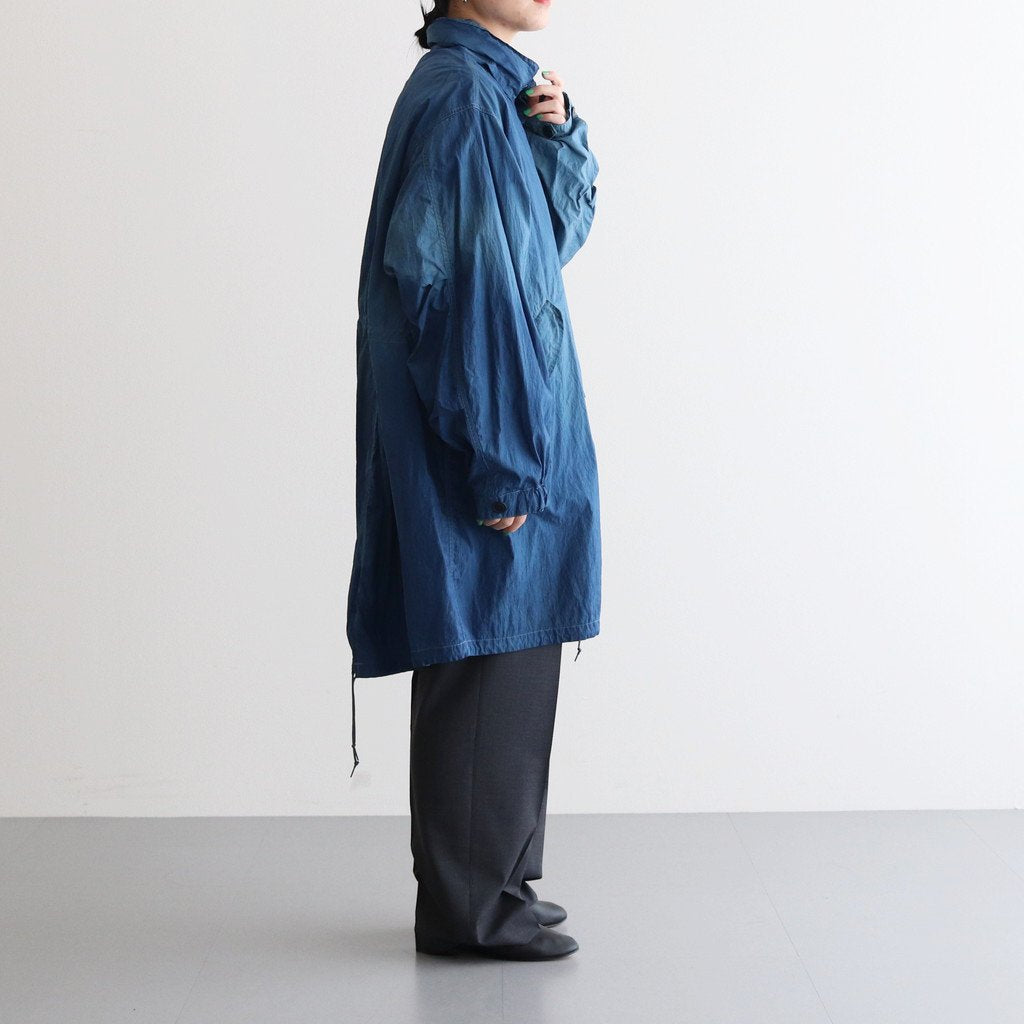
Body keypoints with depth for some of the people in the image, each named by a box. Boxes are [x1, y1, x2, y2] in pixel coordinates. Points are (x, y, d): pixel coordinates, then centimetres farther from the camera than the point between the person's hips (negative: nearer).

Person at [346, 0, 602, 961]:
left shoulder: (496, 88, 14)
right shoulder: (460, 97, -16)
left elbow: (560, 228, 14)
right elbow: (454, 287, -22)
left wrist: (557, 132, -4)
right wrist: (502, 461, -22)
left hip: (512, 440, 10)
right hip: (481, 450, -10)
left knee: (506, 662, 15)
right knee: (486, 667, -2)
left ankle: (488, 882, 26)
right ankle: (469, 906, 10)